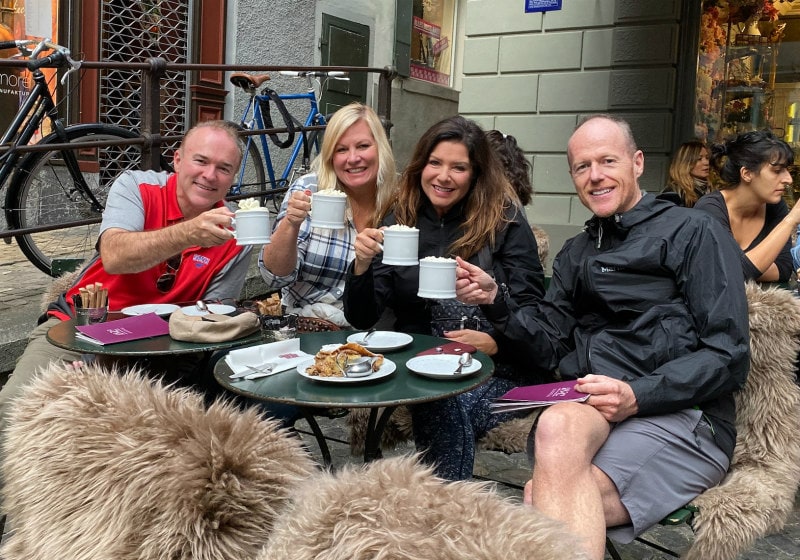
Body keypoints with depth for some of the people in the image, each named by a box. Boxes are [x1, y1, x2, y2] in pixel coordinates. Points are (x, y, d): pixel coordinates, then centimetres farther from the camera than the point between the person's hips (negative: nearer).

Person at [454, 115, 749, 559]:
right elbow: (550, 348, 15)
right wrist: (495, 301, -2)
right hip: (585, 410, 5)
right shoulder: (575, 254, 24)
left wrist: (637, 396, -18)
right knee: (559, 425, -34)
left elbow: (729, 356, -4)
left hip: (677, 414, -4)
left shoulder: (692, 233, 5)